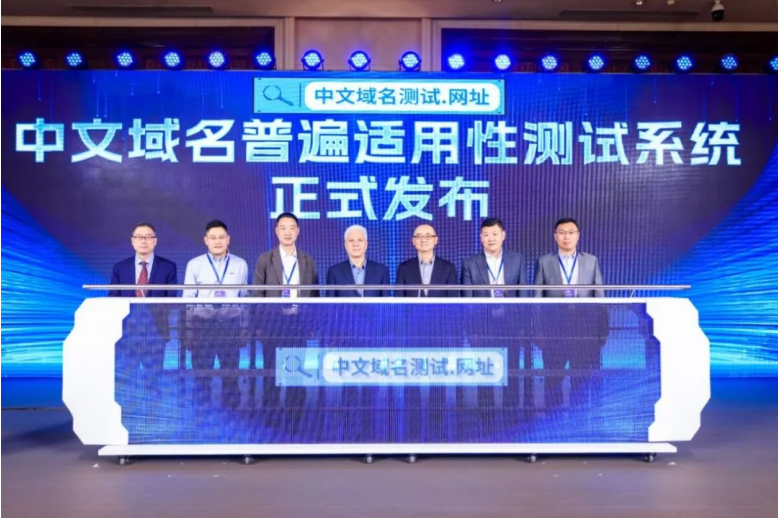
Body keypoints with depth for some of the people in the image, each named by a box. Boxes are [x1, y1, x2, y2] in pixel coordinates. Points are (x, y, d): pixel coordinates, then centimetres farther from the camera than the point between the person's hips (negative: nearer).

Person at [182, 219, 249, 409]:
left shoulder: (240, 265, 3)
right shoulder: (194, 265, 2)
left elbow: (245, 298, 8)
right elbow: (188, 299, 5)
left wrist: (244, 329, 8)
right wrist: (188, 330, 3)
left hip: (231, 324, 1)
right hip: (202, 324, 0)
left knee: (231, 374, 7)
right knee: (201, 374, 6)